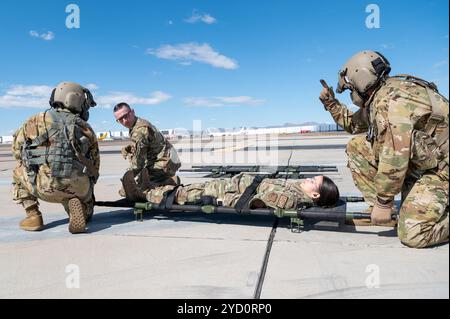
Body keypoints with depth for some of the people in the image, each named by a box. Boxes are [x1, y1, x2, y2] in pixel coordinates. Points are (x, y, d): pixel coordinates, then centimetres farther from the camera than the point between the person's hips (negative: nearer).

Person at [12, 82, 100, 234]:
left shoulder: (36, 120, 13)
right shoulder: (85, 127, 16)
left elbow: (17, 150, 19)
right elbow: (95, 164, 18)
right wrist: (87, 189, 32)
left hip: (45, 186, 0)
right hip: (79, 187, 1)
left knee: (19, 172, 31)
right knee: (85, 213, 31)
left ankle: (33, 216, 17)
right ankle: (76, 206, -4)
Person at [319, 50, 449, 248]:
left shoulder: (391, 99, -27)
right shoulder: (376, 99, 5)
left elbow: (395, 157, -32)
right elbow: (354, 124, 23)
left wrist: (384, 202, -24)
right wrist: (331, 103, 14)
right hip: (415, 161, 9)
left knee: (412, 235, -20)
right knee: (355, 147, 1)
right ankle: (377, 206, 4)